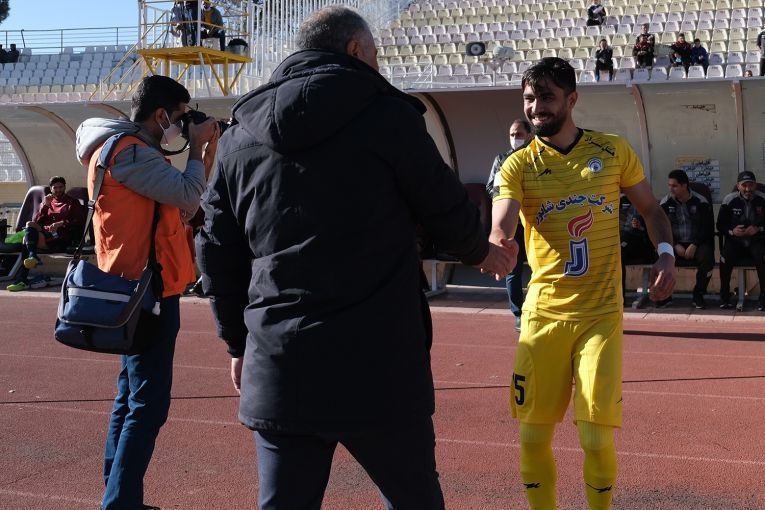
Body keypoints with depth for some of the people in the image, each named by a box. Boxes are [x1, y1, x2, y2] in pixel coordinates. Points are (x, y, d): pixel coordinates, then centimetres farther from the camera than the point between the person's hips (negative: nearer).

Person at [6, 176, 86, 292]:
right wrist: (45, 206, 2)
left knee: (27, 240, -29)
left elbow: (80, 221, 3)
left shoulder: (73, 202, 19)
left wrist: (61, 223, -11)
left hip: (61, 239, -4)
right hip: (44, 234, 4)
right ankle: (32, 256, -46)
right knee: (29, 225, -29)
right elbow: (35, 222, 16)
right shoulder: (46, 202, 29)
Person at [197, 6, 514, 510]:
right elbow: (446, 207, 5)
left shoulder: (239, 136, 11)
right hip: (379, 367, -4)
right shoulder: (385, 114, -3)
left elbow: (218, 253, 13)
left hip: (278, 370, 4)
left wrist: (240, 343, 23)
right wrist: (481, 252, 27)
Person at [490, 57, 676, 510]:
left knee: (597, 438, -7)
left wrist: (666, 252, -3)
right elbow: (501, 226, -19)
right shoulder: (518, 166, -1)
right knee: (533, 436, 3)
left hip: (601, 314, -1)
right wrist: (497, 243, -42)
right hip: (544, 314, 1)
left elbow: (650, 208, 15)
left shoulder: (613, 150, 3)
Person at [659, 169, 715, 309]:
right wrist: (675, 245, -14)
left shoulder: (701, 202, -5)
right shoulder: (665, 203, 1)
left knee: (706, 257, -33)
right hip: (674, 243, 1)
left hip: (697, 243, -1)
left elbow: (707, 228, -5)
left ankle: (698, 295, -13)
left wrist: (694, 245, -18)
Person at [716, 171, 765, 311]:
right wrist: (732, 231, -15)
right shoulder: (729, 200, -2)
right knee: (725, 257, -30)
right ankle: (724, 297, -13)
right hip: (735, 241, 1)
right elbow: (720, 225, 5)